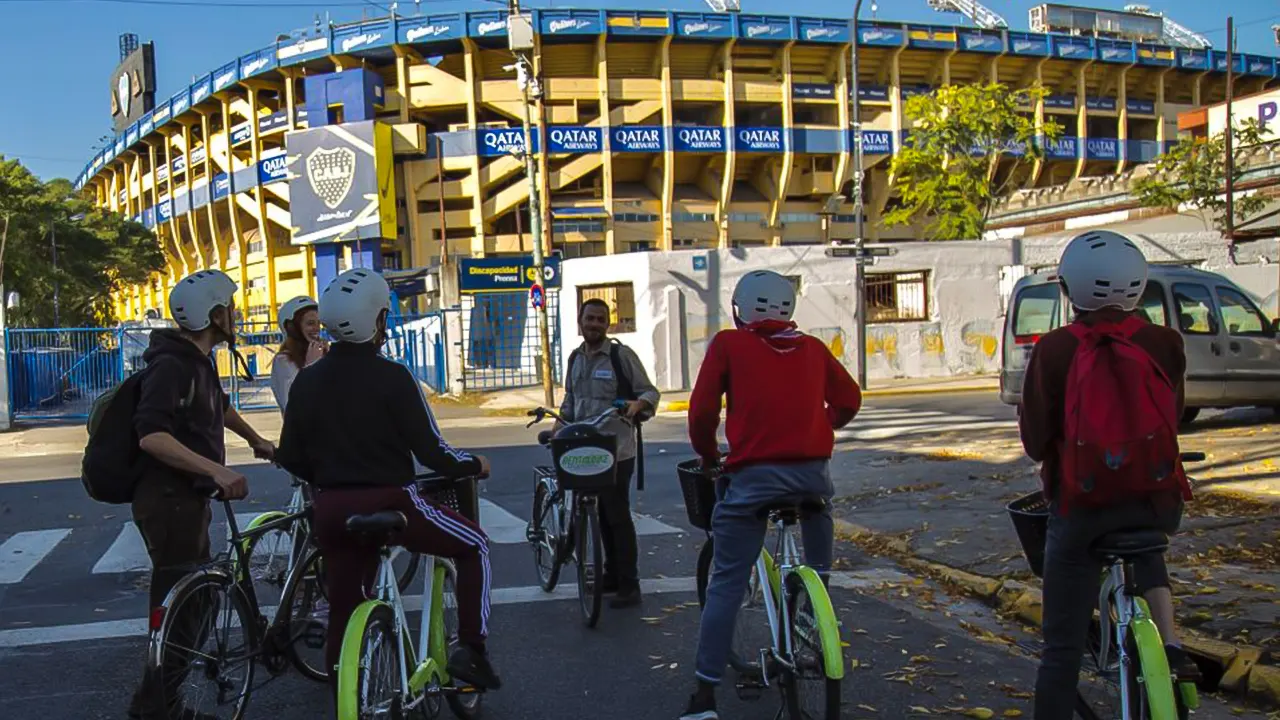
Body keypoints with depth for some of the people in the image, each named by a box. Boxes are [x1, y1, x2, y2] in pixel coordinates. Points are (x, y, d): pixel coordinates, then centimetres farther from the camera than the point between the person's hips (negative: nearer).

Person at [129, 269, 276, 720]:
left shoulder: (198, 362, 13)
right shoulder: (172, 365, -18)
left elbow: (219, 407, 33)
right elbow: (151, 435, -30)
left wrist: (255, 439, 44)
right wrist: (216, 469, -35)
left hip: (188, 498, 10)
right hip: (168, 501, -10)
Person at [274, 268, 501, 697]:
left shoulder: (306, 380, 5)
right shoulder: (393, 377, -11)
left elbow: (289, 458, 9)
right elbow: (431, 452, -11)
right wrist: (475, 465, 7)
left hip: (331, 511, 6)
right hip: (389, 503, -5)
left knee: (344, 612, 18)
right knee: (474, 545, 14)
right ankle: (471, 652, 6)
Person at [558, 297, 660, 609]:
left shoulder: (622, 355, -7)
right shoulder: (575, 358, 13)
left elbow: (650, 391, -6)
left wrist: (637, 404, -26)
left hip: (616, 450, -6)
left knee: (618, 516, -5)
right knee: (601, 515, 13)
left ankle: (629, 586, 1)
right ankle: (612, 575, 26)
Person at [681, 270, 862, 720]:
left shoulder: (729, 344, 6)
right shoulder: (813, 347, 15)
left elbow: (702, 410, 0)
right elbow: (848, 400, 17)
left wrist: (708, 456, 17)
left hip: (754, 474, -3)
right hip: (814, 471, 3)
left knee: (727, 583, 2)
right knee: (818, 568, 30)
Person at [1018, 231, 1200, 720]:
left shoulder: (1054, 350, -12)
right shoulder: (1165, 344, -3)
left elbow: (1035, 441, -7)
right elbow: (1173, 420, 11)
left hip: (1082, 505, -3)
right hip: (1159, 502, 3)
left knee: (1063, 648, 7)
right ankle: (1169, 643, 15)